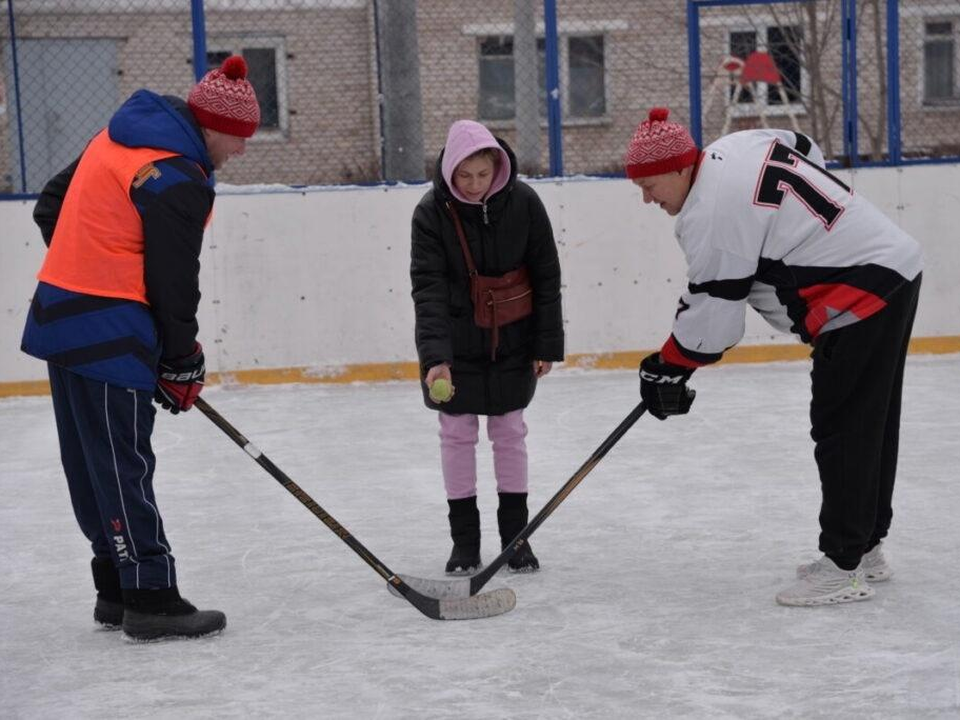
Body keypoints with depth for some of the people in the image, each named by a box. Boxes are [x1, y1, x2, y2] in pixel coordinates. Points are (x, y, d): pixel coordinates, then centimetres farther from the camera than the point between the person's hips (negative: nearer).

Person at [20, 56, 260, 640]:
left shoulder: (121, 137, 12)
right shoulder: (179, 181, -17)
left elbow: (51, 209, 21)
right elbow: (173, 285, -15)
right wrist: (183, 367, -4)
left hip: (61, 313, 10)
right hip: (108, 335, -10)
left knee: (93, 463, 13)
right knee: (123, 464, -5)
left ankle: (117, 591, 22)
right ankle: (151, 599, -1)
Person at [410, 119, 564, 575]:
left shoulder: (523, 203, -12)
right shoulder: (431, 212, -16)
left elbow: (546, 277, -4)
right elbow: (428, 288, -22)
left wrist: (547, 344, -4)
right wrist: (435, 357, -33)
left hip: (512, 342, 1)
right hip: (454, 345, -1)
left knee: (510, 431, 9)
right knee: (457, 433, 6)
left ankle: (515, 534, 20)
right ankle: (464, 539, 16)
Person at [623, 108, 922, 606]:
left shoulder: (710, 215, -19)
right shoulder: (736, 147, 6)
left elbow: (712, 317, -16)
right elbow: (808, 152, 24)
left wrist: (667, 370, -4)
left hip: (861, 294, -10)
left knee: (842, 428, -6)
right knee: (870, 422, 17)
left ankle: (844, 567, -3)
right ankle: (865, 546, 27)